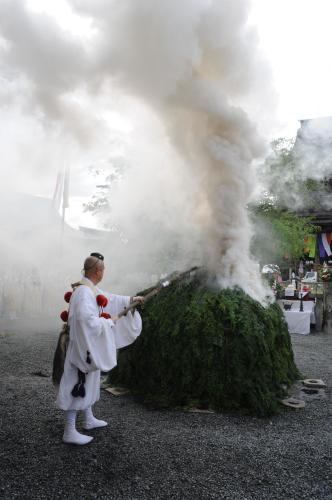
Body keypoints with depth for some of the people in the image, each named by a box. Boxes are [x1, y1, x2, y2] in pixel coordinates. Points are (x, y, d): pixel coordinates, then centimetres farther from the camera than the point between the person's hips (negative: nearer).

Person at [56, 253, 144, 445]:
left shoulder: (91, 289, 7)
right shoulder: (84, 292, -24)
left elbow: (110, 299, 21)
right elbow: (88, 321, -33)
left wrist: (131, 298, 27)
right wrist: (109, 321, -19)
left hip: (89, 344, 11)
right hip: (83, 344, -11)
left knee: (87, 382, 21)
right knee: (77, 386, -2)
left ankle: (89, 419, 36)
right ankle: (69, 432, 9)